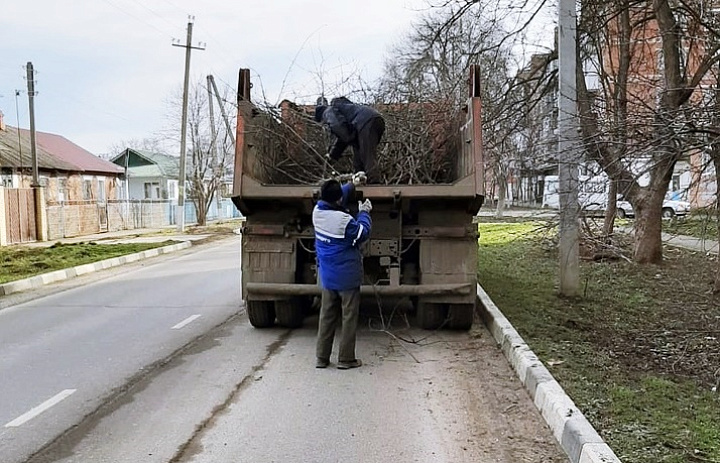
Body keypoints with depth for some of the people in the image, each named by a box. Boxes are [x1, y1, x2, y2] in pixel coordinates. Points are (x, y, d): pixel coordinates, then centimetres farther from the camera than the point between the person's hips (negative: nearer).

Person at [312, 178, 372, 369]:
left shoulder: (317, 211, -4)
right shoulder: (344, 220, -24)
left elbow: (331, 200, 17)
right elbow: (362, 234, -7)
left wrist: (352, 184, 26)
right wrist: (364, 213, 6)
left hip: (327, 276, 6)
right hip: (347, 277, -6)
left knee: (326, 316, 14)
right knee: (349, 318, 5)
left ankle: (321, 357, 18)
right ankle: (346, 359, 11)